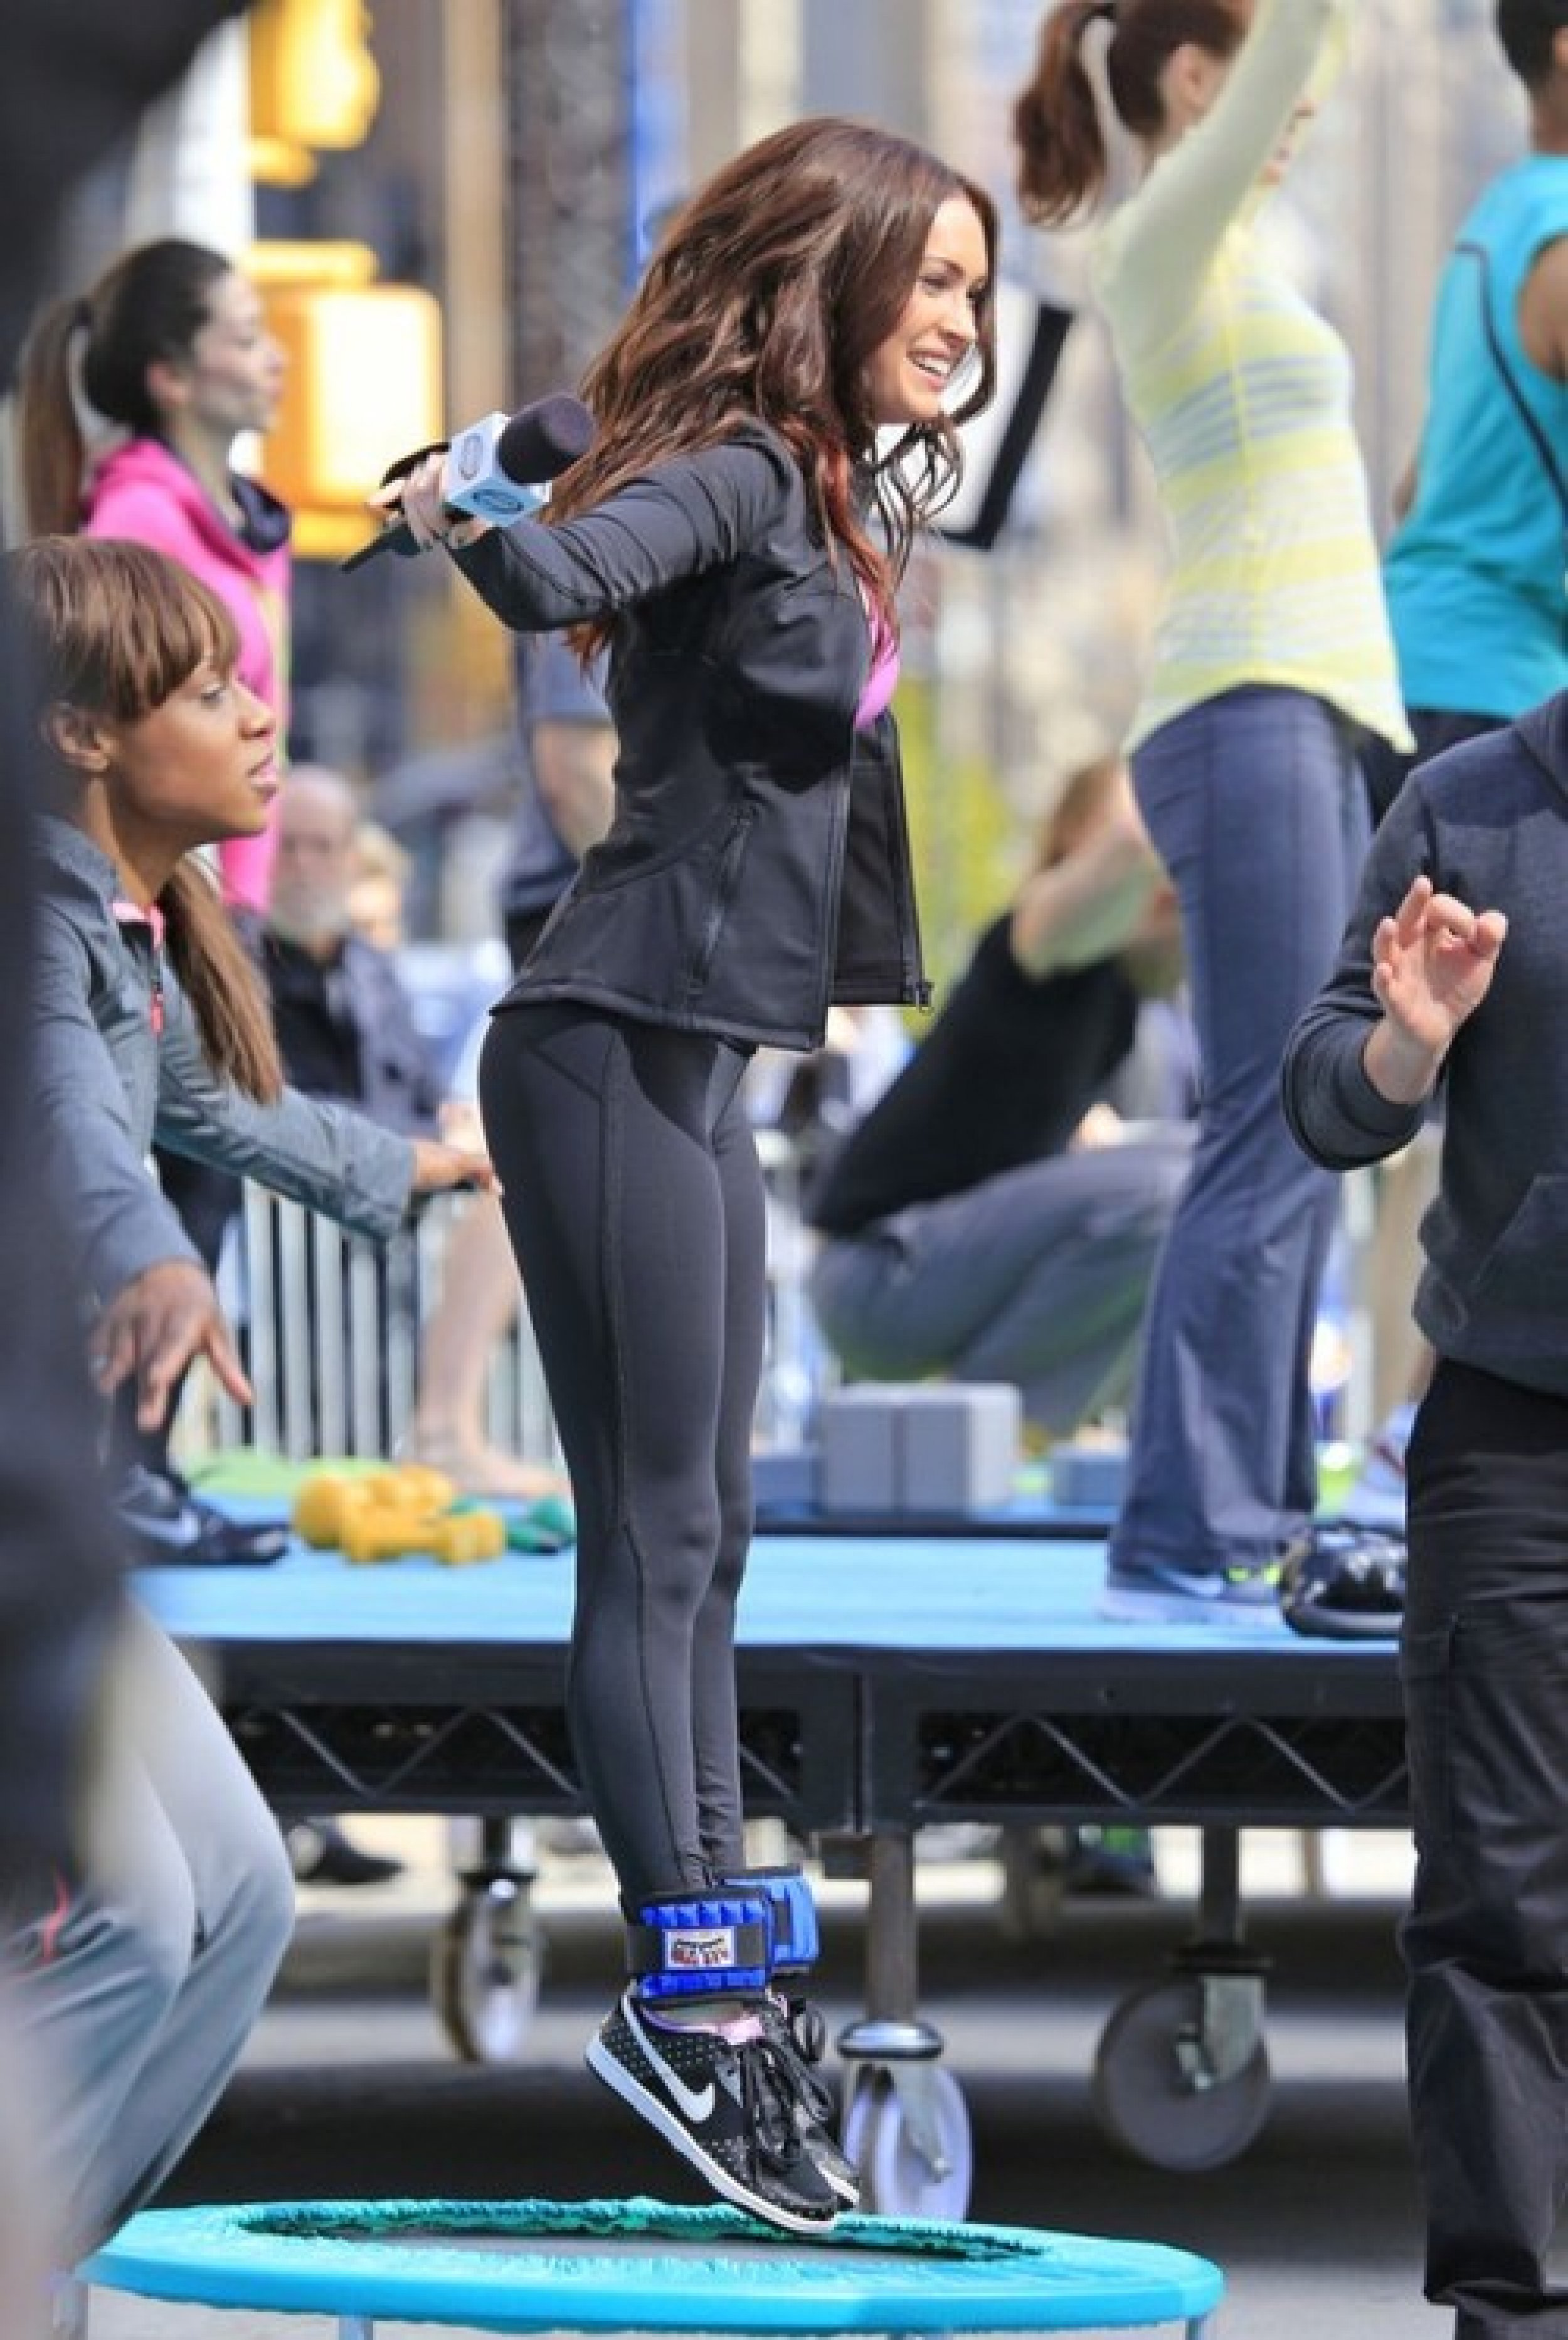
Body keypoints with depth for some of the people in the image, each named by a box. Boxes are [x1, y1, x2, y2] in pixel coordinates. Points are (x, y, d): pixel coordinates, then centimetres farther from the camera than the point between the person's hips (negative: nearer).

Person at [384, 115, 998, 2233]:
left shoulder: (827, 502, 17)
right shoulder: (737, 474, -13)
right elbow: (549, 571, -30)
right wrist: (465, 523, -14)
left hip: (689, 1064, 10)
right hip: (617, 1047, -10)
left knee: (698, 1541, 10)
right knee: (656, 1536, -10)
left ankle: (722, 1990, 13)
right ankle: (693, 1991, -12)